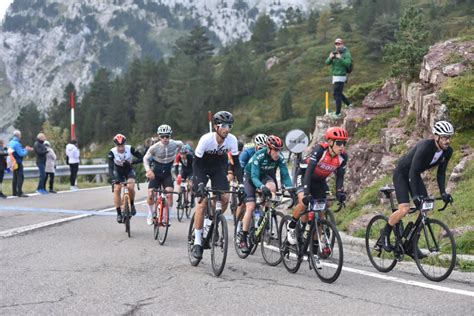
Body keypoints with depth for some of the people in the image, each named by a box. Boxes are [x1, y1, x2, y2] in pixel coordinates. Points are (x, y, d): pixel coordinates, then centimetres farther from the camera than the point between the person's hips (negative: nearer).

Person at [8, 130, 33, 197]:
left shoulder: (10, 143, 10)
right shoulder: (17, 144, -19)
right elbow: (21, 154, -19)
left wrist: (25, 149, 12)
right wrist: (26, 150, -3)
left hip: (14, 163, 10)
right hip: (18, 163, -10)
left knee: (15, 177, 15)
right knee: (20, 177, -8)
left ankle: (14, 192, 19)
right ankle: (20, 193, -13)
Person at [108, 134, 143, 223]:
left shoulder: (130, 149, -24)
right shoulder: (112, 152, -25)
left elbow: (141, 157, -24)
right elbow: (110, 167, -32)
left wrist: (131, 162, -40)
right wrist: (111, 177, -49)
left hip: (129, 171, 0)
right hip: (118, 172, 0)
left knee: (130, 187, -25)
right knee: (117, 189, -17)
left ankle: (132, 204, 2)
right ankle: (119, 213, -9)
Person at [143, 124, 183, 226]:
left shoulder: (174, 144, -12)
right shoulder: (155, 147, -19)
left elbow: (181, 144, 12)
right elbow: (146, 158, -12)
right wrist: (148, 170, -27)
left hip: (167, 174, 1)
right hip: (155, 174, -1)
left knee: (169, 194, -18)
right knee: (150, 195, -11)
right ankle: (150, 214, 16)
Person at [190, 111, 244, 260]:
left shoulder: (232, 140, -22)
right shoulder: (206, 139, -32)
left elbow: (236, 163, -13)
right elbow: (196, 163, -27)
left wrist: (241, 184, -22)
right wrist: (200, 184, -38)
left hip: (217, 168, 4)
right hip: (202, 168, -4)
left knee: (225, 199, -13)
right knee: (202, 203, -15)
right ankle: (197, 242, -10)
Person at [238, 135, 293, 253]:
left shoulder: (280, 157, -23)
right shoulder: (258, 156, -33)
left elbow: (285, 175, -22)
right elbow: (254, 177, -38)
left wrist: (290, 188, -40)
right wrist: (262, 187, -57)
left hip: (266, 175, 3)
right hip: (250, 177, -3)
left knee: (272, 187, -32)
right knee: (251, 207, -15)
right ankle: (242, 239, -6)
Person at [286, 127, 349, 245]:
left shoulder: (343, 157, -18)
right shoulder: (320, 149, -32)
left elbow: (339, 176, -13)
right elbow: (309, 170, -39)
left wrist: (340, 192, -32)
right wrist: (306, 193, -48)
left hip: (320, 182, 5)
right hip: (305, 178, -5)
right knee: (304, 202, -30)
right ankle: (292, 226, -4)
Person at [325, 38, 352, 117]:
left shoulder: (346, 54, -11)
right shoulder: (333, 53, 8)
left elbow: (348, 64, -24)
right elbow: (327, 63, -2)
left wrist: (340, 58, -36)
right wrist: (330, 58, -23)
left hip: (341, 77, -8)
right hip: (335, 76, 8)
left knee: (337, 94, -10)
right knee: (339, 93, 19)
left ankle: (337, 113, -8)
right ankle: (349, 104, 36)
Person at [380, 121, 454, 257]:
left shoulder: (447, 151, -12)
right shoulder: (425, 146, -34)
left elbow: (441, 173, -2)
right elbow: (413, 171, -34)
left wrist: (443, 193, -13)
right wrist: (415, 195, -39)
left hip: (415, 175, 7)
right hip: (401, 173, -7)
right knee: (404, 209, -22)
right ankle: (386, 233, 5)